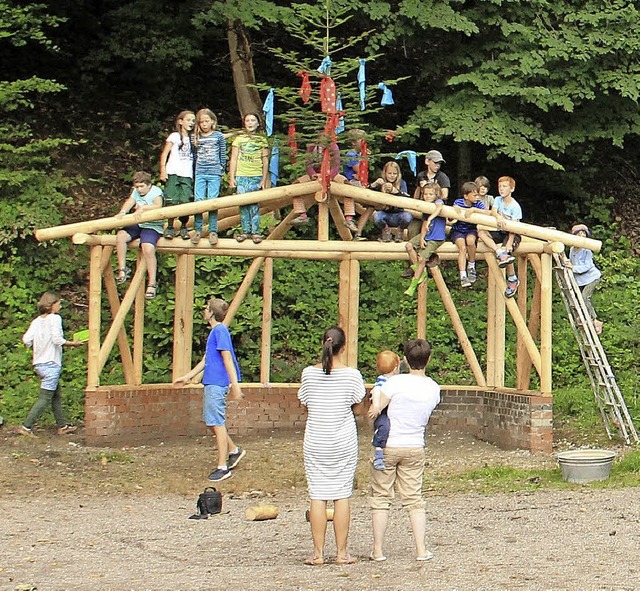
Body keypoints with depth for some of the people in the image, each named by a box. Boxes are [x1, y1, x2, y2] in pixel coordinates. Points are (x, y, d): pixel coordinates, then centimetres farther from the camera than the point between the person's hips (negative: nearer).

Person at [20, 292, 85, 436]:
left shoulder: (37, 321, 10)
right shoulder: (55, 318, -9)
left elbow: (26, 340, 1)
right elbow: (57, 339, -20)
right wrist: (73, 343, -6)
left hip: (39, 363, 8)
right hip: (51, 364, -8)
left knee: (56, 396, 16)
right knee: (45, 398, -5)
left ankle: (62, 426, 21)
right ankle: (26, 426, -8)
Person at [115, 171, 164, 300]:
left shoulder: (156, 191, -3)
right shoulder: (136, 192, 17)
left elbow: (158, 205, -23)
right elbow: (130, 202, -1)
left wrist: (142, 208, -33)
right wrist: (122, 211, -22)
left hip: (152, 227, -6)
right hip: (137, 225, 6)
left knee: (148, 248, -28)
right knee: (121, 235, -20)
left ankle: (152, 284, -22)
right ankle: (122, 269, -13)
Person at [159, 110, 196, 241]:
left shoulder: (193, 138, 17)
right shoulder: (175, 136, 5)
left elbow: (193, 157, 15)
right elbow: (164, 154, 3)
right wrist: (163, 170, -8)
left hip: (187, 175, 3)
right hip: (173, 173, -3)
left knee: (185, 202, -7)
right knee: (172, 202, -8)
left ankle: (184, 228, 5)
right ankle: (170, 227, 2)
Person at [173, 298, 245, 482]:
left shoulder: (220, 331, -13)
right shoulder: (214, 332, 17)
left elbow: (227, 359, -19)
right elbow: (206, 360, 24)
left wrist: (235, 385, -22)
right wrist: (187, 377, 26)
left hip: (217, 385, -10)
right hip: (210, 383, 10)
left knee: (217, 424, -5)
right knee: (211, 422, 17)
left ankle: (223, 467, 0)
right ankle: (234, 450, 29)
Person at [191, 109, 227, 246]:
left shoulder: (219, 136, 6)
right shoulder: (196, 138, 10)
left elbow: (223, 155, 9)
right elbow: (194, 156, 14)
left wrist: (221, 171, 7)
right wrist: (194, 171, 9)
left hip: (214, 174, -2)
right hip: (200, 174, 2)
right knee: (198, 201, -4)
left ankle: (213, 231, 0)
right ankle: (198, 230, 3)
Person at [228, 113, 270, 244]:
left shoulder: (262, 140, 10)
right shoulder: (239, 139, 11)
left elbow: (265, 161, 9)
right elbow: (233, 159, 9)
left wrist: (264, 179, 3)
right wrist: (232, 177, 2)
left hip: (256, 176, -1)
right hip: (241, 176, 1)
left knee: (254, 205, -5)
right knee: (243, 204, -1)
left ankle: (255, 232, -1)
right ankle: (245, 231, 6)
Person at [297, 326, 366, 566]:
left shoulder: (309, 373, -4)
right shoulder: (352, 375, -8)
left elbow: (305, 405, 7)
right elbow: (357, 408, 1)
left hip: (315, 443, 1)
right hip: (344, 443, -1)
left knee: (317, 496, 4)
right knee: (342, 496, 5)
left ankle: (318, 553, 4)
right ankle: (341, 553, 8)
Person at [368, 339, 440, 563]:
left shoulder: (395, 382, -15)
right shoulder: (434, 389, 2)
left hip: (387, 446, -4)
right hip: (415, 448, 4)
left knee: (381, 498, 5)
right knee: (414, 499, 11)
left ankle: (378, 551, 7)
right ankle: (421, 550, 7)